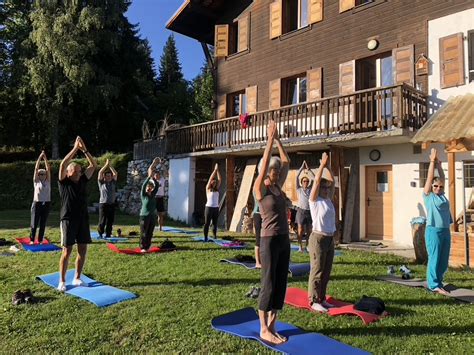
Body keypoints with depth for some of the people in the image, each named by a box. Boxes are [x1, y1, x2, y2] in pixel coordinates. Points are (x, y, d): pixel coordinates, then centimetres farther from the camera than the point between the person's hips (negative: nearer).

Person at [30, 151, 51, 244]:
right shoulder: (36, 181, 3)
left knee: (43, 223, 6)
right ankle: (32, 239, 16)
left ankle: (40, 240, 16)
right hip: (37, 203, -2)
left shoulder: (48, 181, 8)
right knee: (34, 223, 3)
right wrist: (40, 157, -7)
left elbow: (48, 169, 2)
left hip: (46, 204, 2)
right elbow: (36, 168, -3)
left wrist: (45, 158, -3)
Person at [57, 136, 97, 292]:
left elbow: (93, 165, 6)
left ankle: (77, 278, 19)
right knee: (67, 251, -2)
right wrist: (75, 148, -16)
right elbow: (63, 164, -18)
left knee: (83, 249, 6)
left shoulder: (82, 181, 9)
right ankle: (62, 281, 10)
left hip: (83, 219, 5)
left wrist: (84, 150, -2)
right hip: (68, 219, -5)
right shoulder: (64, 182, -3)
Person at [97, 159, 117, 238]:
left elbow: (115, 174, 9)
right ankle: (100, 234, 15)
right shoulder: (101, 183, 5)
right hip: (103, 204, -3)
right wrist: (106, 165, -1)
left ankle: (108, 235, 12)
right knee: (102, 221, -2)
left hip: (112, 204, 3)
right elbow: (100, 173, -3)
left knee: (110, 221, 4)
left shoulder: (113, 183, 13)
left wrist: (110, 166, 8)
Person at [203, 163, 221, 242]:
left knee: (215, 223, 7)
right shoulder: (208, 189, 1)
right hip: (209, 208, -5)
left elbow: (219, 180, 7)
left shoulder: (217, 189, 13)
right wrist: (215, 169, -5)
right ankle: (205, 237, 0)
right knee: (207, 223, -3)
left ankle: (214, 237, 12)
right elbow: (211, 178, -6)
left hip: (216, 208, 5)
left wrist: (218, 170, 4)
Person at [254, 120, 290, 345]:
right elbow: (265, 163, -15)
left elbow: (286, 162, 13)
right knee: (268, 284, 1)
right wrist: (270, 138, -10)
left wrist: (278, 140, 11)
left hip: (284, 240, 8)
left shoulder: (278, 187, 11)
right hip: (269, 240, -7)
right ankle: (264, 330, 14)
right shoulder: (260, 189, -7)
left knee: (280, 284, 11)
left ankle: (271, 326, 23)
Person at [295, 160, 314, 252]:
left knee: (308, 230, 5)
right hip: (301, 211, -2)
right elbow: (297, 177, -1)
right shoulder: (299, 189, 5)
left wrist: (308, 169, 6)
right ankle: (300, 247, 5)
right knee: (300, 230, -3)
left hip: (309, 211, 2)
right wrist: (302, 167, 2)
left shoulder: (311, 190, 10)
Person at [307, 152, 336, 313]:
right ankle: (314, 301, 7)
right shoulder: (314, 200, -6)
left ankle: (322, 299, 23)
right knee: (317, 271, -1)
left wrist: (327, 166, 8)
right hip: (318, 238, -7)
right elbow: (317, 181, -14)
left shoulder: (328, 200, 12)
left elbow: (332, 181, 12)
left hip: (330, 239, 7)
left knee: (326, 271, 12)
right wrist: (322, 164, -10)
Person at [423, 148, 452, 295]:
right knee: (434, 258, -2)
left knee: (444, 260, 9)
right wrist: (432, 161, 1)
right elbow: (430, 178, -3)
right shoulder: (428, 195, -1)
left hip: (446, 231, 6)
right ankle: (434, 285, 4)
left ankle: (438, 281, 21)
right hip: (433, 230, -6)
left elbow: (442, 178, 13)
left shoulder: (442, 195, 13)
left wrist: (438, 164, 14)